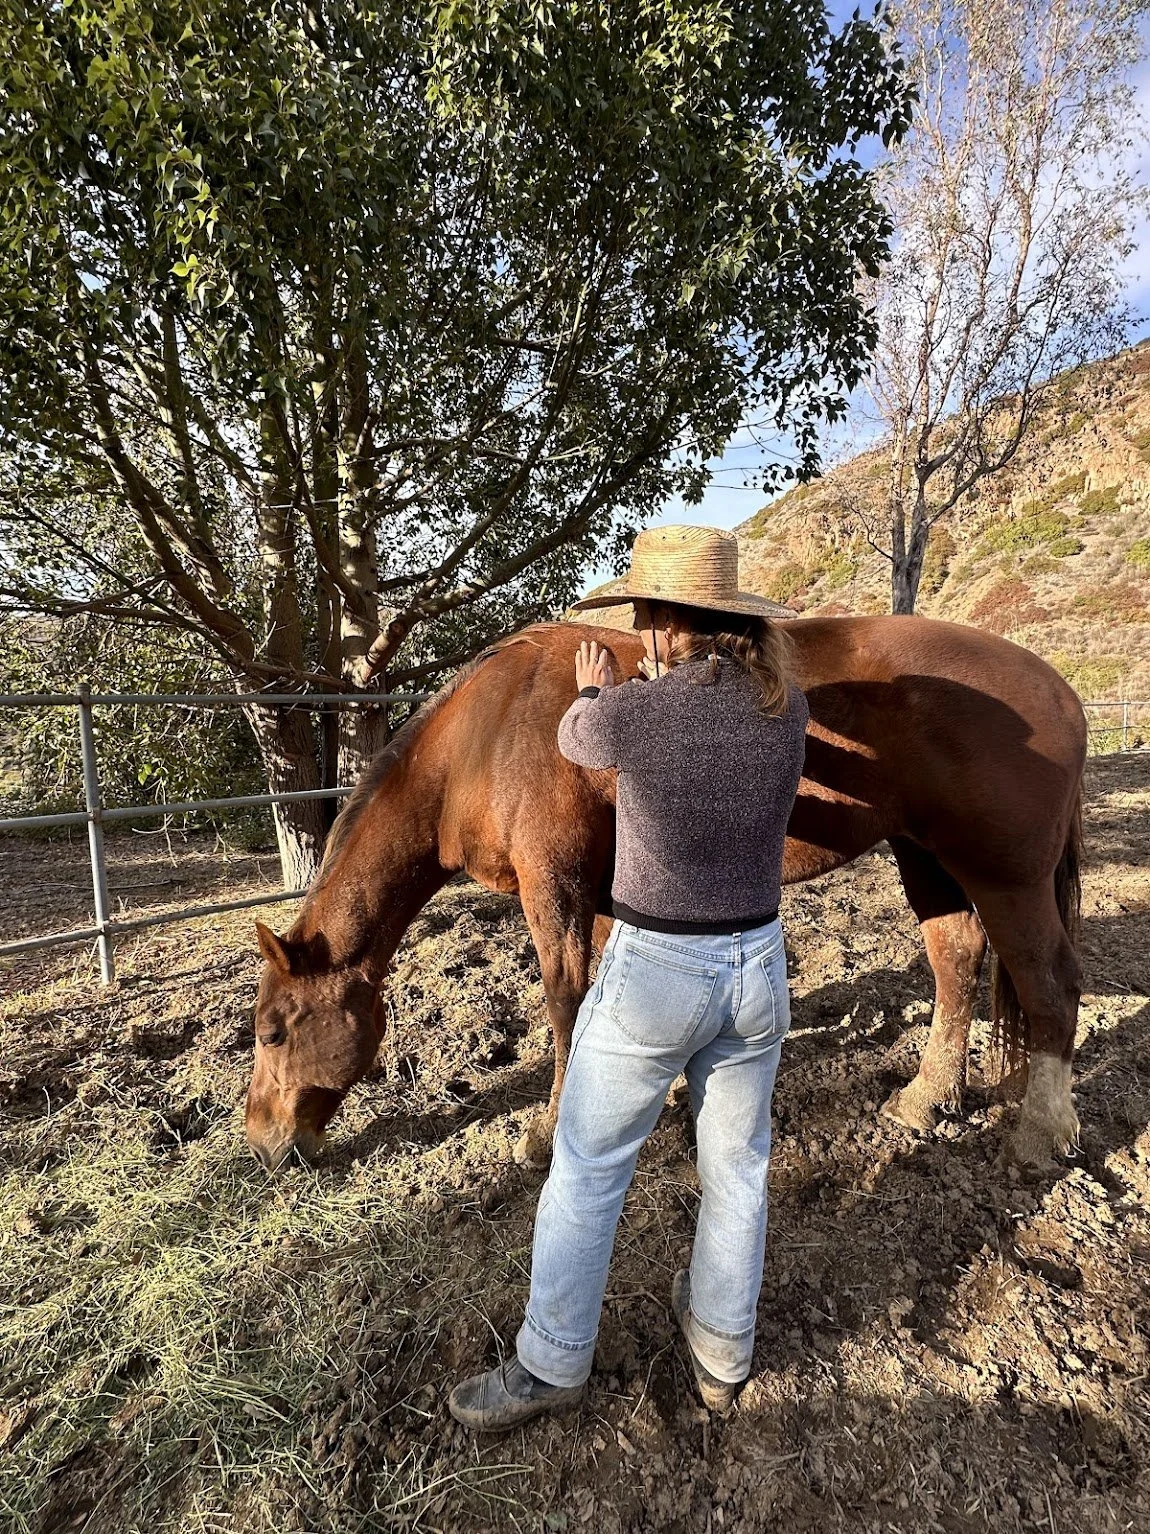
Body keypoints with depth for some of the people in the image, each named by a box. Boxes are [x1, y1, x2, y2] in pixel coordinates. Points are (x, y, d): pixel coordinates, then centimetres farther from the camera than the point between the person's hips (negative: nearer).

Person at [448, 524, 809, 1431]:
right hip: (760, 966, 5)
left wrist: (592, 692, 27)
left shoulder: (630, 712, -20)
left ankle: (550, 1367, 35)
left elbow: (574, 739, 4)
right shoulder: (788, 704, -6)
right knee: (737, 1169, 23)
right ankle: (722, 1354, 44)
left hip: (652, 972, -4)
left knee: (588, 1170, 16)